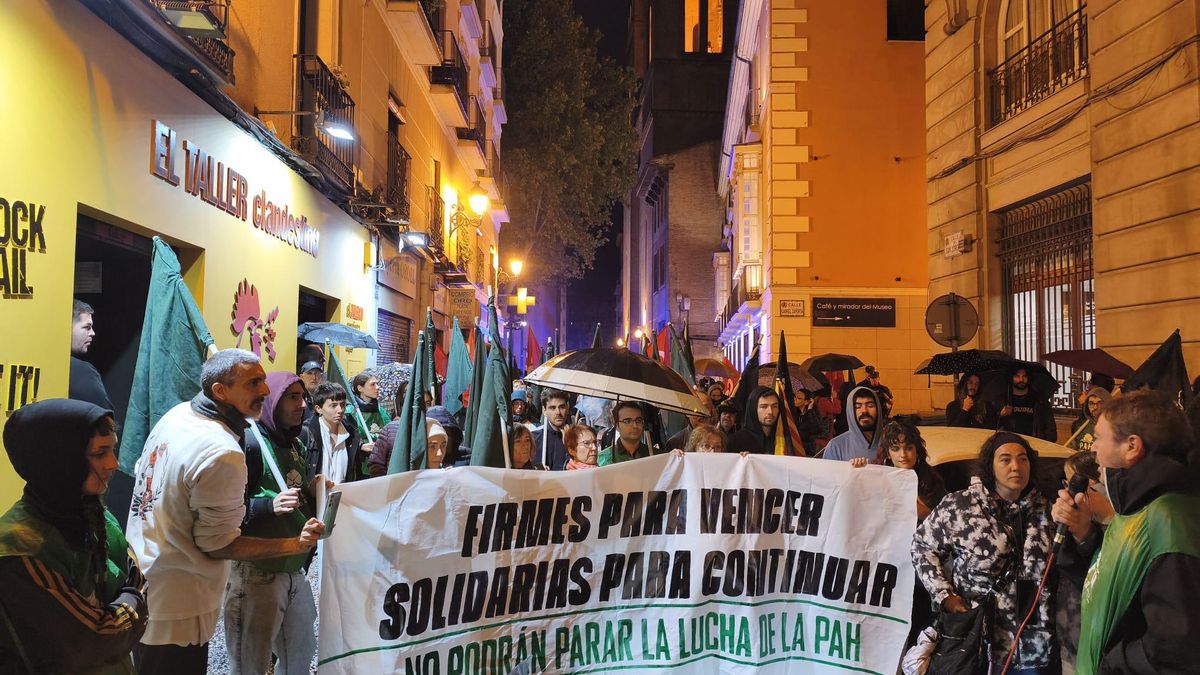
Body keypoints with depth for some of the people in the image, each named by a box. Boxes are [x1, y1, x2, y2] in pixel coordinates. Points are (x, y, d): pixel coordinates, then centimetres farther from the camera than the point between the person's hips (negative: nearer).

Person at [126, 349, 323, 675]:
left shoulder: (177, 413, 0)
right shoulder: (223, 455, -27)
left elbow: (142, 474, 14)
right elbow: (217, 545, -21)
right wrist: (297, 545, -21)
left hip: (138, 582, 9)